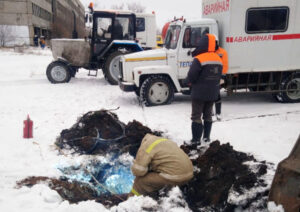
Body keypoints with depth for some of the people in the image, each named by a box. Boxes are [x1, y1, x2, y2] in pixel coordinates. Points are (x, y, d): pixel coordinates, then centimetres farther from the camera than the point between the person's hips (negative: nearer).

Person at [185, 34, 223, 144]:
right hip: (213, 93, 7)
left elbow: (191, 77, -17)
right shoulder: (218, 59, 6)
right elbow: (219, 76, 12)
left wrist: (188, 81, 3)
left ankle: (196, 140, 3)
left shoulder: (198, 59, -18)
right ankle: (206, 137, 27)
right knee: (208, 115, 18)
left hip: (199, 93, -7)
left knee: (196, 116, 2)